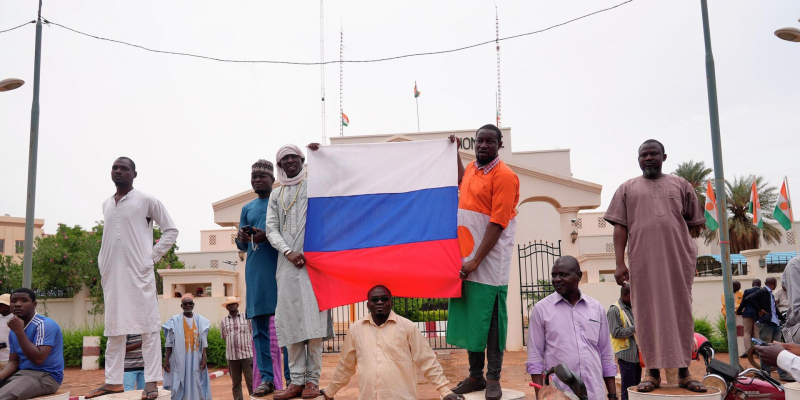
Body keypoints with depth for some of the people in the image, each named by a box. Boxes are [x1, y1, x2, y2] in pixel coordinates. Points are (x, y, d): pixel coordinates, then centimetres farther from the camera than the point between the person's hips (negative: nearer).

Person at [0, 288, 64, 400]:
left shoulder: (45, 325, -13)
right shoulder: (14, 331, 13)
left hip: (45, 376, -9)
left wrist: (19, 331, -20)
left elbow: (38, 359, -23)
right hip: (21, 373, 9)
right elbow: (13, 361, 13)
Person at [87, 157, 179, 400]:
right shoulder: (106, 205, 16)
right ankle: (113, 380, 16)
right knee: (114, 327, 9)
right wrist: (102, 263, 12)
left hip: (139, 272, -6)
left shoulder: (146, 201, 0)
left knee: (147, 326, -5)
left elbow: (171, 230, 1)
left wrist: (152, 257, -6)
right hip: (111, 275, 6)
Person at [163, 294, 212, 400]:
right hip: (179, 359, -2)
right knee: (179, 388, -1)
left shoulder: (200, 320, 5)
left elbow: (204, 342, 5)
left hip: (196, 359, 2)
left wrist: (204, 358, -2)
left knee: (196, 386, 4)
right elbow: (169, 343, 1)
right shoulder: (175, 321, 0)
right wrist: (166, 359, -4)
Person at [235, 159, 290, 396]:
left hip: (279, 268, -4)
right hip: (255, 272, 5)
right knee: (259, 326, 1)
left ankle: (290, 377, 1)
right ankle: (267, 378, 5)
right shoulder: (247, 209, 20)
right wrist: (241, 239, -4)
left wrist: (267, 235, -17)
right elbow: (242, 246, 19)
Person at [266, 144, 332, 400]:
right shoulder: (276, 195, 20)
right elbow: (271, 229, 11)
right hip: (287, 263, 3)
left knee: (312, 317, -9)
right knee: (289, 319, -1)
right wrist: (288, 252, -6)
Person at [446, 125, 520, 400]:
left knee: (491, 320, 0)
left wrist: (476, 260, -20)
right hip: (464, 259, 7)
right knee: (470, 318, 11)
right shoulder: (472, 168, 12)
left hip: (489, 262, -7)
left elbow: (497, 224, -17)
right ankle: (475, 375, 21)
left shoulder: (504, 176, -11)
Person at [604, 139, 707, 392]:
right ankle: (653, 372, 9)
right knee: (648, 315, 1)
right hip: (643, 262, -1)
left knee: (680, 313, 4)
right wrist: (620, 263, -3)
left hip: (679, 260, 1)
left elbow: (695, 223, 17)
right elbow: (620, 227, 5)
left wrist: (688, 246, 5)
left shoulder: (681, 185, 14)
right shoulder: (627, 189, 11)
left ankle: (683, 372, 12)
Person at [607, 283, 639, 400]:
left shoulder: (632, 308, 15)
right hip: (626, 354, -8)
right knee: (628, 389, -3)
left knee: (636, 386, 13)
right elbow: (616, 332, -16)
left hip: (637, 354, 8)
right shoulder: (614, 310, -10)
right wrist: (634, 328, -18)